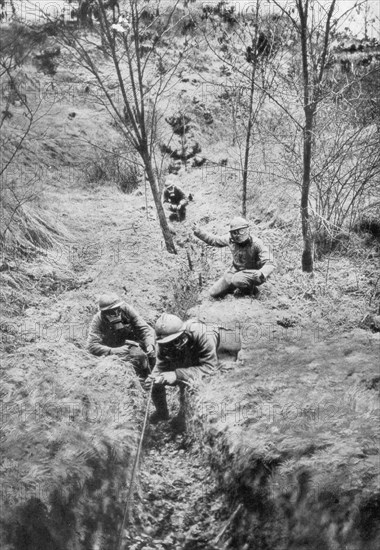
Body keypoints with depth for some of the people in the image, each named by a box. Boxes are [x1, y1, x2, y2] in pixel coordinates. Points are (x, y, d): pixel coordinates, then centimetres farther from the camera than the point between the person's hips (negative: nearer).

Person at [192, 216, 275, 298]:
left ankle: (249, 288, -5)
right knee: (214, 293, 2)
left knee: (237, 280, -39)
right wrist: (198, 232, 0)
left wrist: (262, 273, -51)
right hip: (234, 272, 5)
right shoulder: (230, 239, -11)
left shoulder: (256, 244, -25)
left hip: (251, 274, -5)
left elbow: (269, 263, -29)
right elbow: (214, 240, 8)